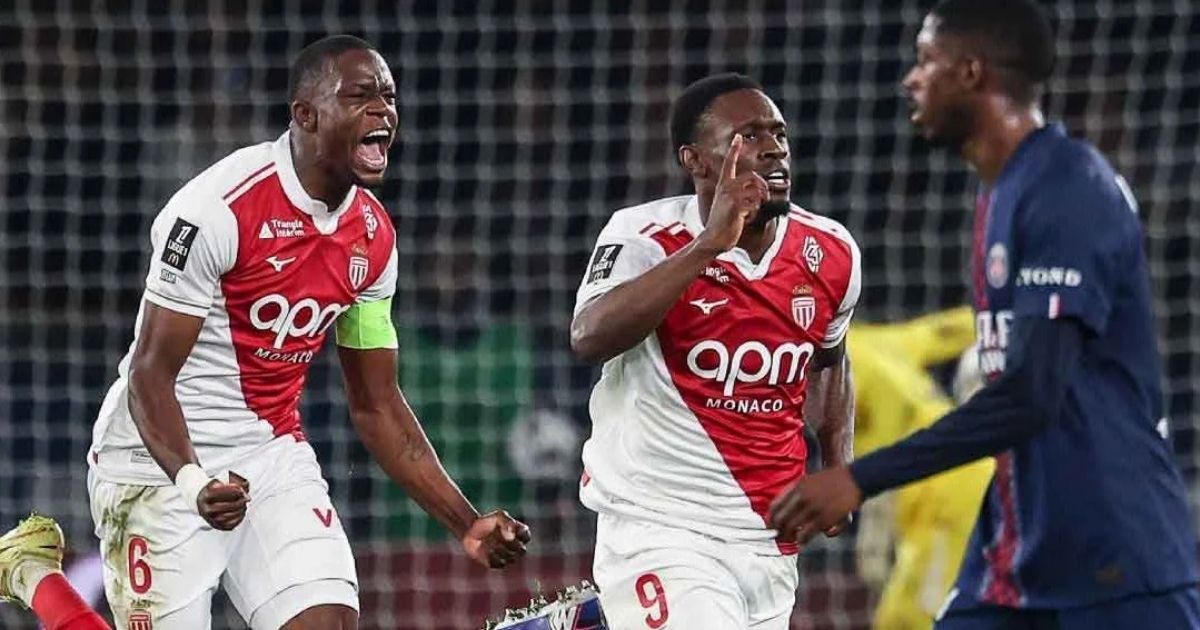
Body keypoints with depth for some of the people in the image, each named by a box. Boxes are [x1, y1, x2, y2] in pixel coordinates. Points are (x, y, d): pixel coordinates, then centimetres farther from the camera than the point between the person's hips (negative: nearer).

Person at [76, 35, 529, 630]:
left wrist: (466, 523, 4)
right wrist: (192, 482, -36)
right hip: (162, 460, -6)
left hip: (273, 455, 6)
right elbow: (150, 376, -19)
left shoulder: (373, 235, 3)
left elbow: (376, 405, 11)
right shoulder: (221, 208, -19)